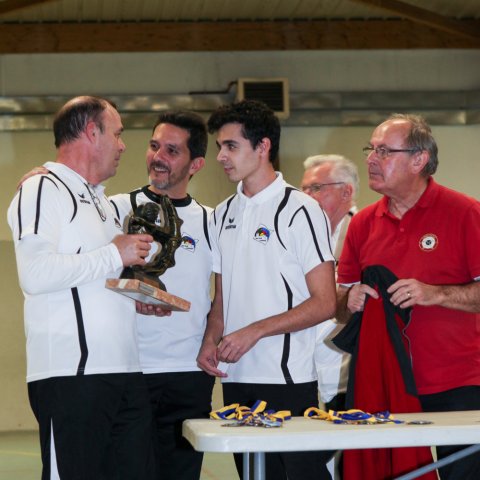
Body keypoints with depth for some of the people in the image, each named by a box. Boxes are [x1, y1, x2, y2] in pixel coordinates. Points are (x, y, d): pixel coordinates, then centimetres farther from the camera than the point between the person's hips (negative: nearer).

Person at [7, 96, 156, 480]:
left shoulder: (101, 200, 25)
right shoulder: (43, 190, -4)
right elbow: (36, 275, -20)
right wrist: (114, 255, -11)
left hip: (125, 372, 9)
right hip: (71, 375, -8)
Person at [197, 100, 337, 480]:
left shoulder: (300, 210, -6)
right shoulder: (224, 214, 15)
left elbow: (325, 303, -10)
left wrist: (254, 331, -16)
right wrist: (211, 341, 1)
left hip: (290, 380, -6)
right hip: (237, 379, 6)